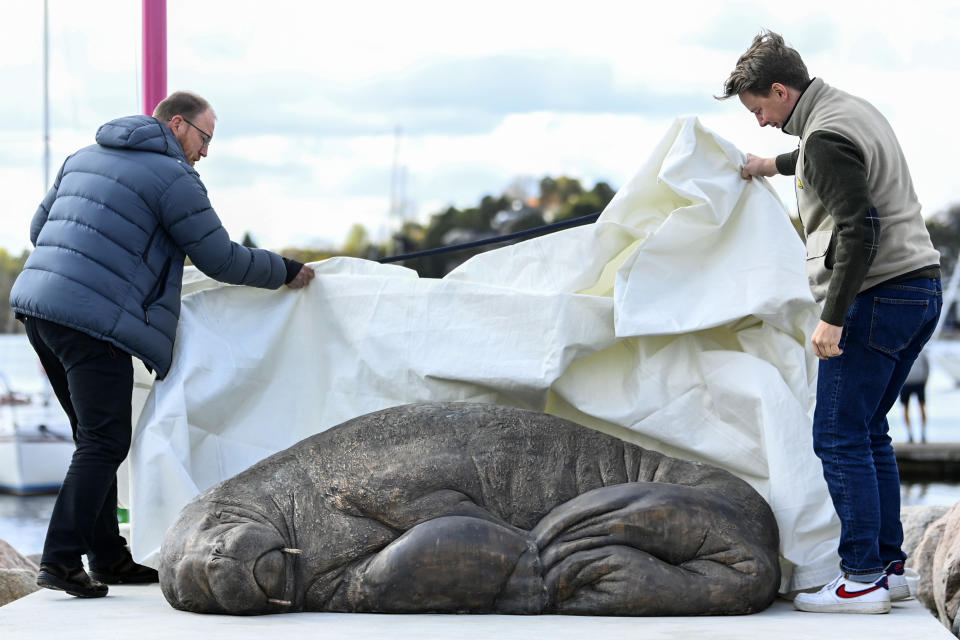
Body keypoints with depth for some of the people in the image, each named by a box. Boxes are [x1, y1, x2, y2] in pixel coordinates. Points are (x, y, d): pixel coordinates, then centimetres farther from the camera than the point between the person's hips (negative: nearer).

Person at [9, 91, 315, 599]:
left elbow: (40, 228, 27)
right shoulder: (173, 177, -3)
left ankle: (107, 557, 20)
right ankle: (61, 558, -12)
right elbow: (219, 258, 0)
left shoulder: (85, 157, 21)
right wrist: (286, 272, 13)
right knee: (104, 443, -5)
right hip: (94, 323, -9)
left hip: (39, 307, 9)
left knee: (95, 438, 16)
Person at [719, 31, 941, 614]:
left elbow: (859, 227, -22)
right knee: (869, 433, 15)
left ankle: (863, 580, -6)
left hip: (876, 297, -10)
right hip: (922, 287, 10)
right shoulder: (856, 109, 16)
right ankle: (890, 566, 16)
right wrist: (776, 165, 48)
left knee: (840, 438, -6)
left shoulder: (824, 137, -14)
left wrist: (832, 318, -21)